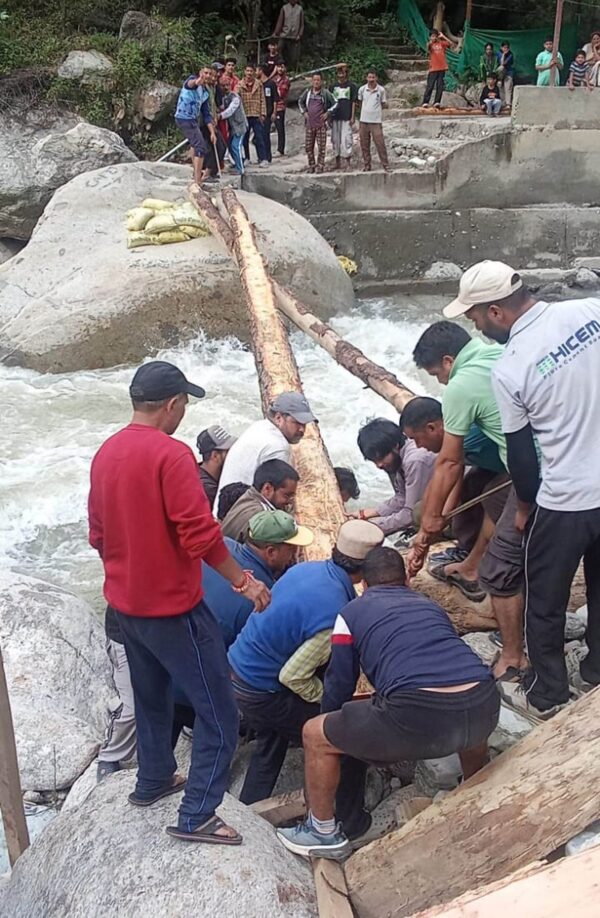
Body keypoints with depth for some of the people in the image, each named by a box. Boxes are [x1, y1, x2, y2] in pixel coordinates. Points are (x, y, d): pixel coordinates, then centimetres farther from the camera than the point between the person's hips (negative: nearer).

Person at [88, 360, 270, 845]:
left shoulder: (106, 453, 4)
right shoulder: (172, 454, -21)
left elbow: (98, 535, 13)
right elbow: (201, 534, -24)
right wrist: (244, 580, -13)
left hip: (126, 603, 9)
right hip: (173, 606, -9)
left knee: (152, 695, 26)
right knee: (218, 713, 3)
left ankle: (153, 780, 40)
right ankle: (197, 816, 7)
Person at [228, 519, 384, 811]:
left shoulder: (305, 568, -7)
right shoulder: (336, 615, -30)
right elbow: (293, 676, -25)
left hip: (237, 664, 8)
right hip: (260, 693, -8)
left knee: (271, 740, 30)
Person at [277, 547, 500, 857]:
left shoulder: (352, 612, 17)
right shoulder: (430, 605, 29)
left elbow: (339, 684, 22)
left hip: (420, 717, -5)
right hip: (486, 709, 5)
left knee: (314, 735, 17)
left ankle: (325, 833, 33)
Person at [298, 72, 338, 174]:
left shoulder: (325, 93, -2)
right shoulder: (307, 92, 7)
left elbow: (335, 104, 2)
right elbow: (300, 102, 23)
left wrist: (327, 113, -4)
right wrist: (304, 112, 12)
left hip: (321, 124, -3)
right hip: (309, 124, 3)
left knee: (321, 146, -2)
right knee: (308, 146, 5)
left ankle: (320, 165, 6)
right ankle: (311, 165, 16)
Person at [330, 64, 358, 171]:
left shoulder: (352, 86, 4)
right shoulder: (333, 86, 11)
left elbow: (354, 102, 2)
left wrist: (352, 117, -5)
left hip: (347, 118, -3)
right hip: (335, 117, 3)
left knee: (346, 139, -7)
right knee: (335, 139, 6)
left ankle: (347, 162, 0)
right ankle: (337, 162, 15)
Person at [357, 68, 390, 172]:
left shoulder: (381, 90, -1)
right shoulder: (362, 89, 4)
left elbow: (384, 104, 8)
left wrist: (384, 105, -9)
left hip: (376, 121, -2)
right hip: (363, 121, 2)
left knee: (380, 144, -6)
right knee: (364, 145, 6)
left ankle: (386, 165, 1)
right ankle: (367, 166, 16)